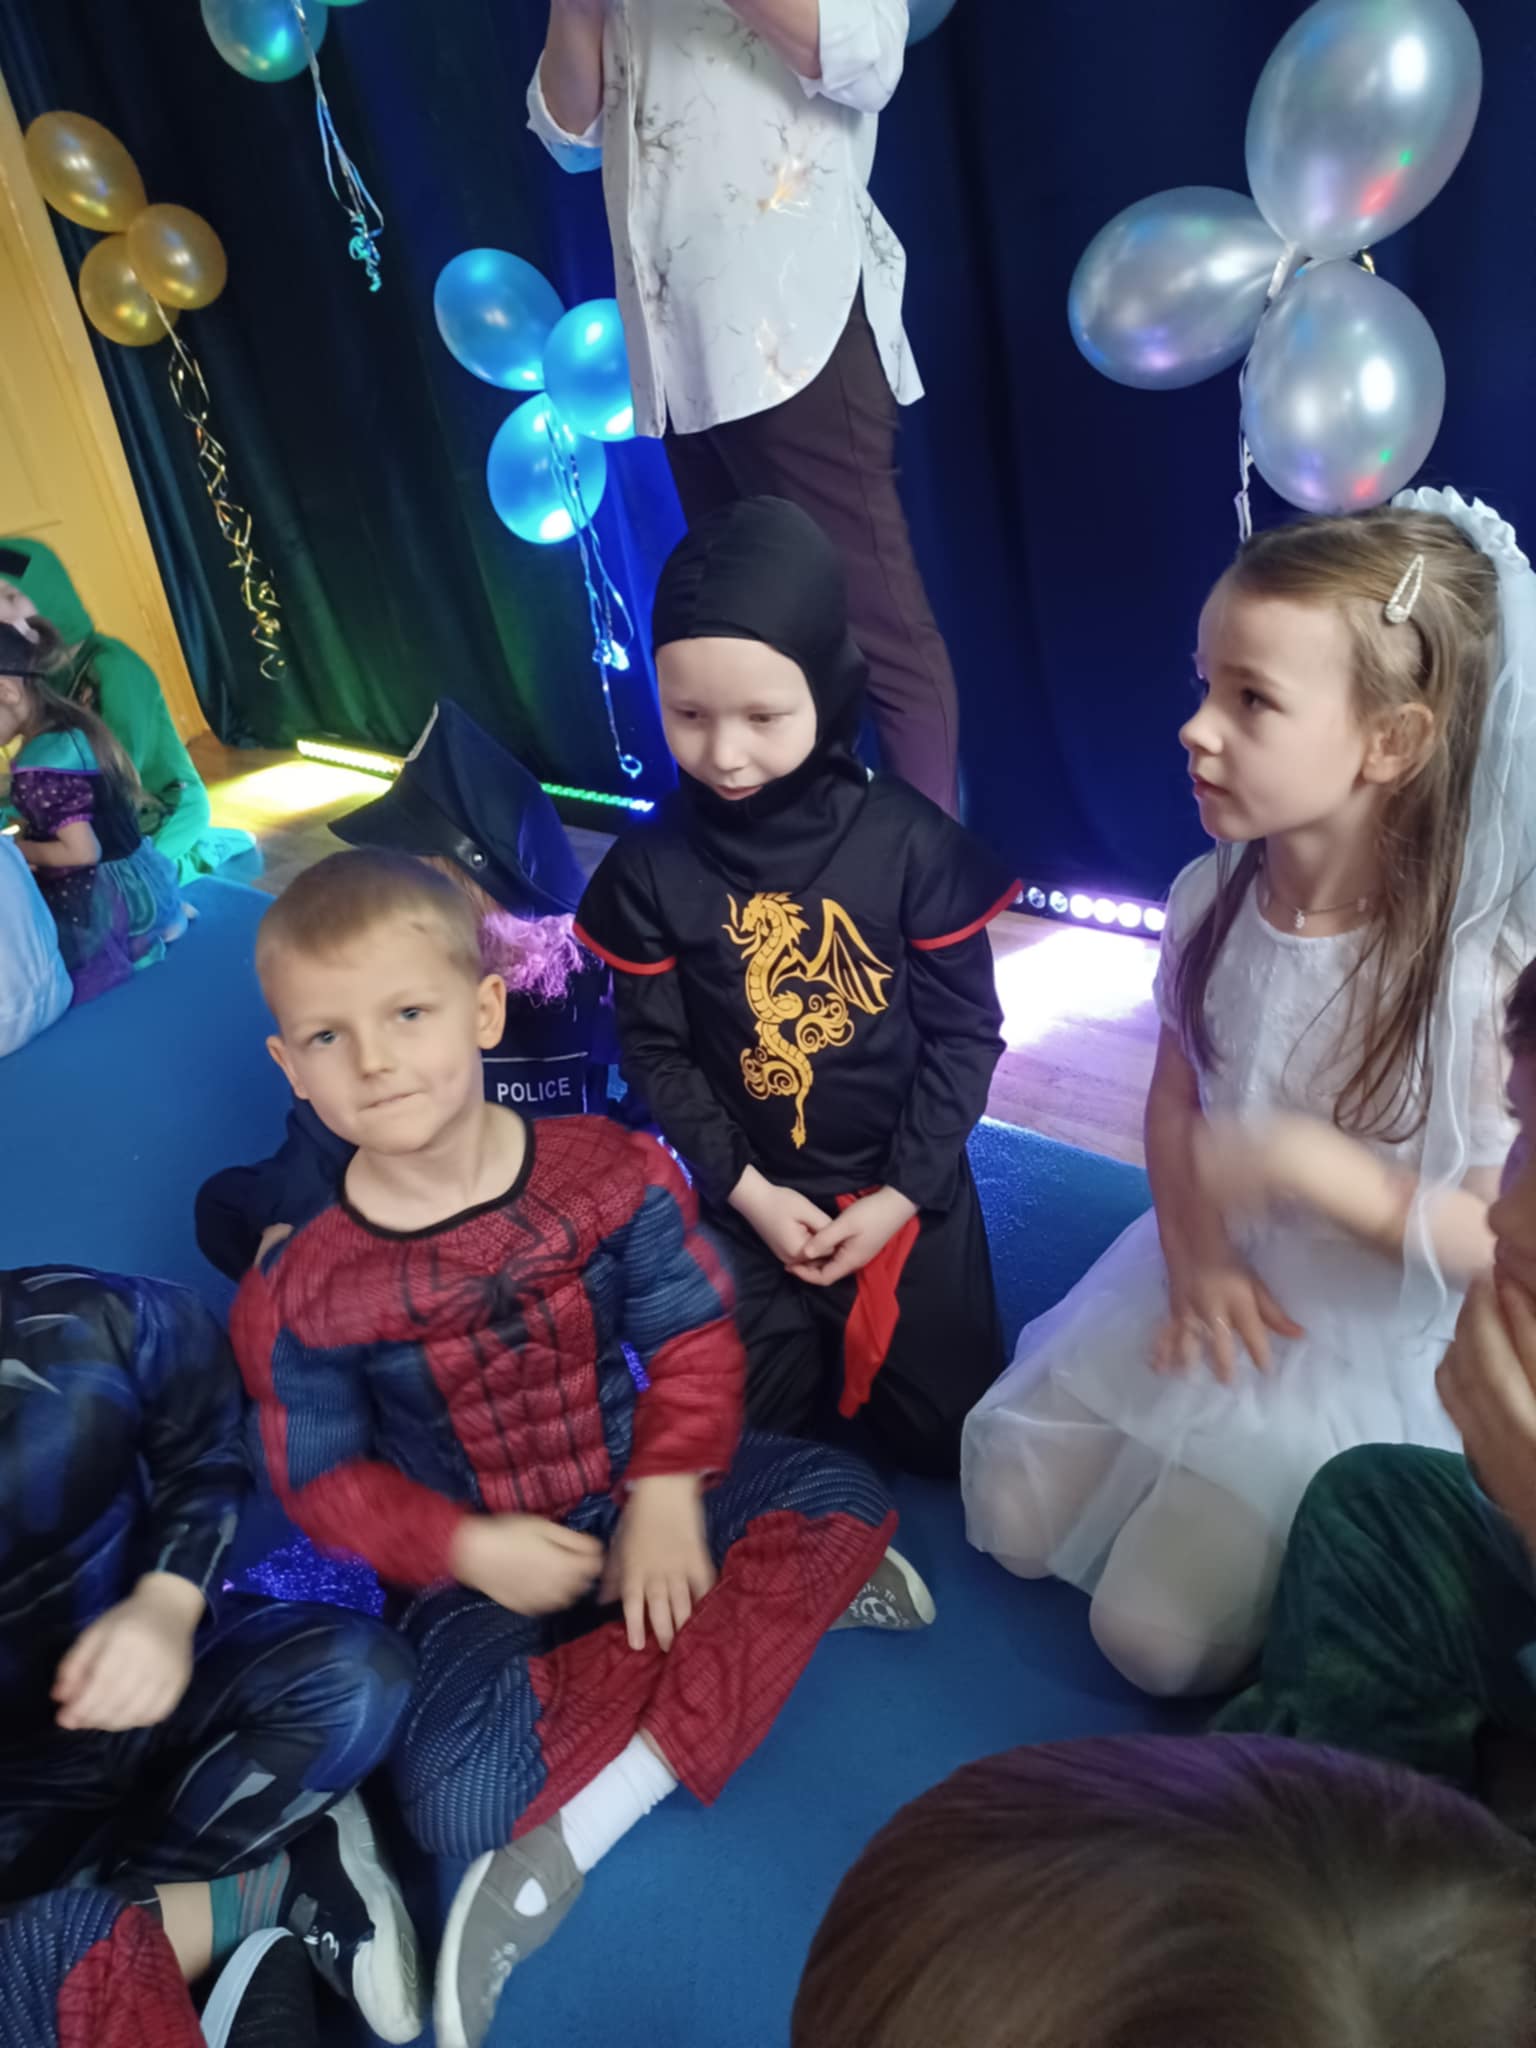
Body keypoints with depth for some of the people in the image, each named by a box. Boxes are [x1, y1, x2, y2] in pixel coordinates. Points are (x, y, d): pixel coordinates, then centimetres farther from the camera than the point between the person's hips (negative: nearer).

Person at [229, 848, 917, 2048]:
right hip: (481, 1566, -2)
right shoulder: (301, 1293, -14)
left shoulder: (610, 1171, -13)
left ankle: (574, 1833, -21)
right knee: (454, 1797, -26)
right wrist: (467, 1550, -18)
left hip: (642, 1496, 2)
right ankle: (770, 1598, -13)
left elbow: (694, 1335, -6)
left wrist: (670, 1489, -19)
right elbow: (322, 1477, -4)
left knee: (845, 1497, -20)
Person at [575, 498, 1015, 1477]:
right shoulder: (651, 866, -13)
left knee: (947, 1435, 8)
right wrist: (745, 1189, -11)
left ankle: (862, 1348, 37)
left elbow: (965, 1031, -10)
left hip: (907, 1189, -1)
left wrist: (903, 1193, -12)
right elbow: (655, 1050, -5)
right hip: (754, 1202, 1)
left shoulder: (908, 839, -18)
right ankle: (804, 1348, 39)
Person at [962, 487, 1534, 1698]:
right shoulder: (1210, 900, -10)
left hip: (1369, 1346, -5)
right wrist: (1197, 1258, -13)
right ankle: (1208, 1478, 27)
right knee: (1012, 1526, 6)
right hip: (1214, 1287, 5)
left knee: (1154, 1634, -6)